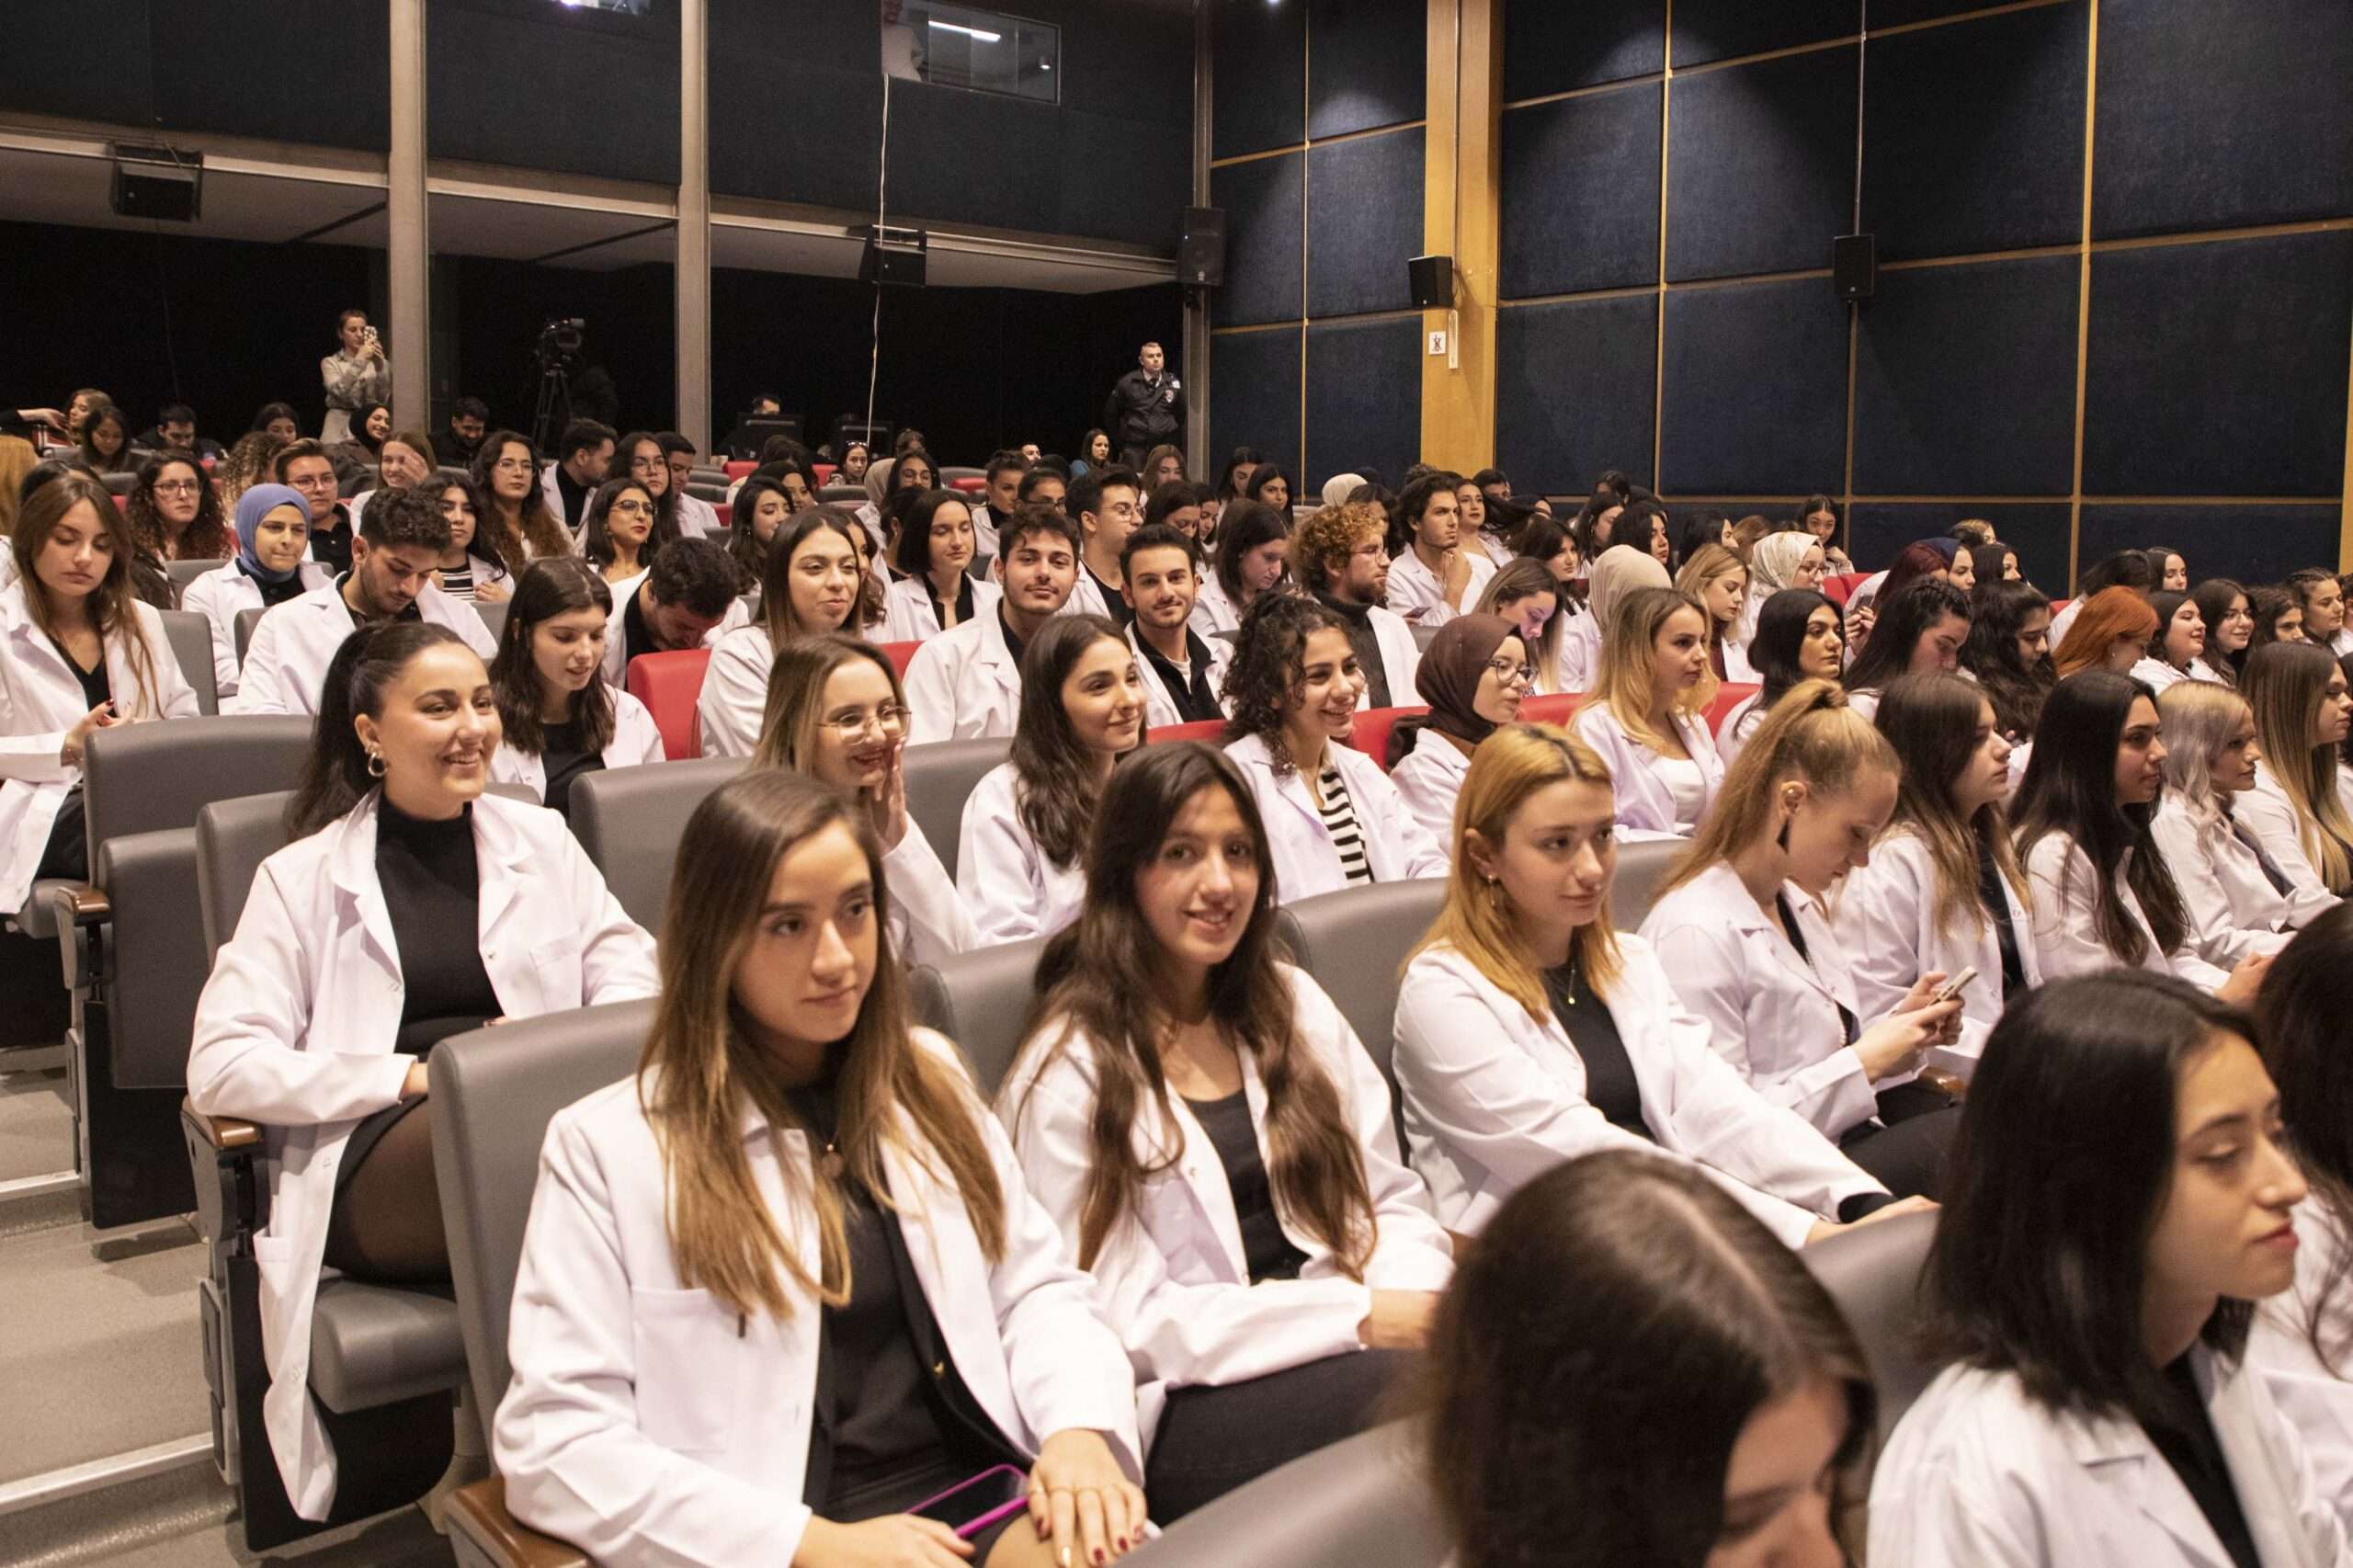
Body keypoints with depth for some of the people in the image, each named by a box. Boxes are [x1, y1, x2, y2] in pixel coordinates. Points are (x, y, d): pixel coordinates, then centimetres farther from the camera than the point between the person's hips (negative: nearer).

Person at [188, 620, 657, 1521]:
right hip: (372, 1158, -2)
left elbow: (628, 966, 14)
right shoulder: (303, 876, 12)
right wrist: (412, 1074, -9)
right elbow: (220, 1068, 3)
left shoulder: (540, 840, 21)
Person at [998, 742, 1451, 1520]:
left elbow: (1394, 1200, 13)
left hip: (1337, 1347, 6)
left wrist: (1414, 1299, -10)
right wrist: (1359, 1315, -15)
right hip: (1184, 1402, -6)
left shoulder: (1293, 1005, 15)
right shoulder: (1071, 1068, -4)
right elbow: (1124, 1318, -10)